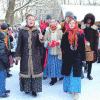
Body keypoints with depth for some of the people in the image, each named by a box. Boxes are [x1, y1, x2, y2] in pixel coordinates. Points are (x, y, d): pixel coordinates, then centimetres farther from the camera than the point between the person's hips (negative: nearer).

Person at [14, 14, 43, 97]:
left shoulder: (37, 31, 3)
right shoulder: (22, 31, 1)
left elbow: (40, 45, 2)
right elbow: (19, 44, 2)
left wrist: (40, 39, -19)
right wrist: (17, 56, 0)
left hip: (35, 56, 0)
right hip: (25, 55, 0)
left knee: (35, 71, 2)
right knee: (26, 71, 6)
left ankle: (34, 89, 13)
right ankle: (27, 88, 23)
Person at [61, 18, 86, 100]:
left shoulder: (80, 34, 1)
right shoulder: (66, 34, 5)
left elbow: (82, 47, 0)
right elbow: (62, 46, 4)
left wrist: (83, 58, -2)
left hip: (77, 57, -2)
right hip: (67, 57, 2)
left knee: (76, 74, -2)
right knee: (68, 73, 11)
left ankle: (75, 92, 4)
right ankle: (68, 88, 29)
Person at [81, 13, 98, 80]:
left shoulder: (94, 28, 7)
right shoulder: (82, 27, 4)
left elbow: (96, 38, 6)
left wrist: (95, 48, -1)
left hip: (91, 47, 1)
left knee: (90, 61, 7)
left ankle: (89, 74, 21)